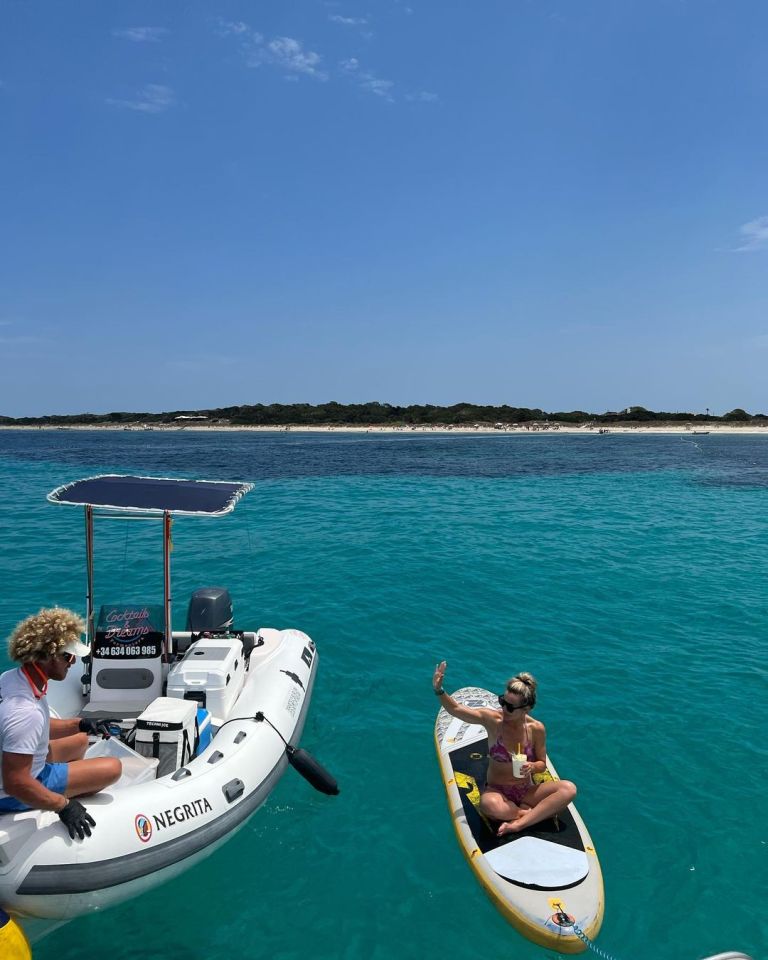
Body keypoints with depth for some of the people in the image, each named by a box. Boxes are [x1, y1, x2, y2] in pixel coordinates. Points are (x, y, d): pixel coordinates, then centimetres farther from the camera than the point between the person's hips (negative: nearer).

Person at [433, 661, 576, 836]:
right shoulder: (492, 719, -13)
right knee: (489, 805, -39)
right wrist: (439, 690, -33)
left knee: (569, 788, -23)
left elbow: (542, 764, 3)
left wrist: (533, 767, -20)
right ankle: (537, 813, -12)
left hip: (526, 791, 2)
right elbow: (455, 709, -16)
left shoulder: (536, 728, -9)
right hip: (497, 791, -2)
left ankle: (517, 824, -24)